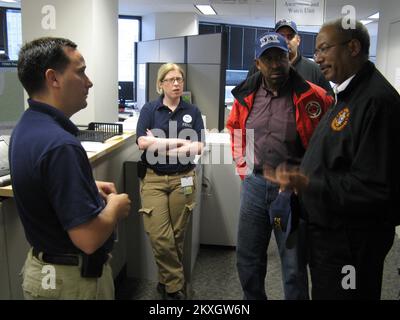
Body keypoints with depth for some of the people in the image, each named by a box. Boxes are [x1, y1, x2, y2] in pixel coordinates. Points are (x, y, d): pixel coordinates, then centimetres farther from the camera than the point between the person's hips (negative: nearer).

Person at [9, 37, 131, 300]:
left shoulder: (27, 127, 0)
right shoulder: (59, 144, -31)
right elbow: (89, 238, -33)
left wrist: (89, 187, 7)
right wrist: (115, 207, -14)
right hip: (73, 278, -9)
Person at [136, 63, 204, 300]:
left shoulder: (192, 111, 5)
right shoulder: (149, 109, 2)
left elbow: (198, 147, -5)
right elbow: (142, 143, -10)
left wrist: (160, 145, -10)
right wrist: (181, 141, -10)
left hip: (183, 179, 1)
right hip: (153, 179, -1)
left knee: (177, 236, 7)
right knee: (159, 236, -6)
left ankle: (168, 282, 27)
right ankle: (176, 285, 12)